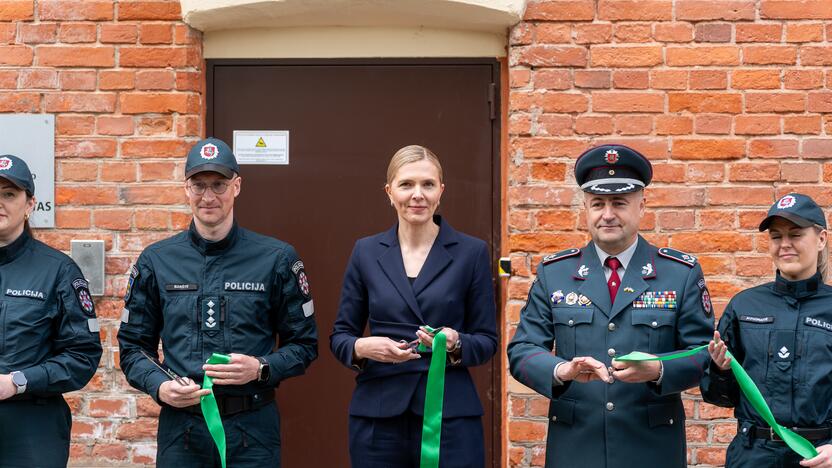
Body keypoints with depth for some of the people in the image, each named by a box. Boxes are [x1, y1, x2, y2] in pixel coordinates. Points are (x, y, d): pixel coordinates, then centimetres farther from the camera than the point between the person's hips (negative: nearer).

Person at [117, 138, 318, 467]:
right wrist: (159, 387, -8)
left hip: (253, 428, -1)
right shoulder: (156, 261, 5)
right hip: (181, 424, 1)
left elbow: (303, 345, 4)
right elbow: (132, 346, 10)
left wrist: (261, 368, -13)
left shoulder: (276, 258, 1)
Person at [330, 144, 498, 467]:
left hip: (450, 416, -1)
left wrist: (455, 343, -18)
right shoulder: (366, 252, 6)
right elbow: (340, 336, 9)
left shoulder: (471, 252, 1)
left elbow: (487, 340, 3)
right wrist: (362, 347, -12)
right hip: (377, 416, 2)